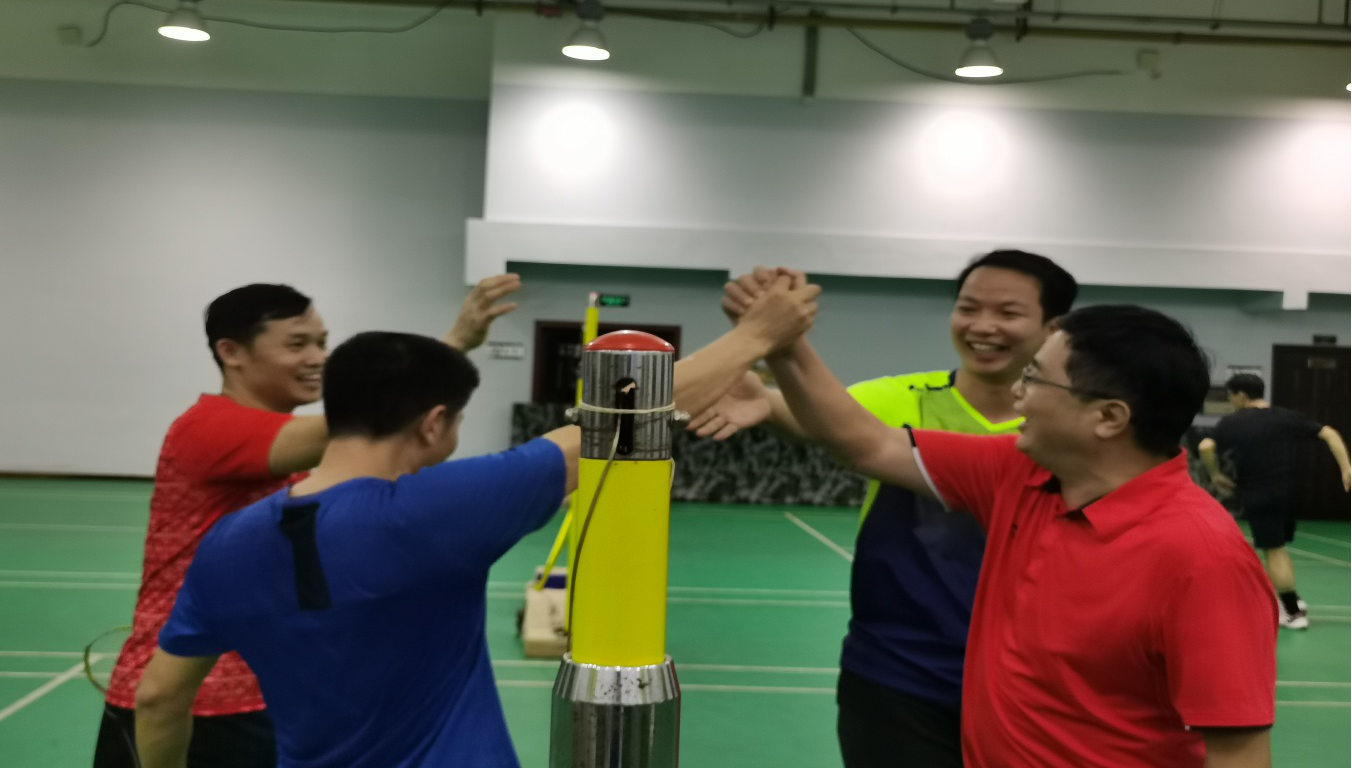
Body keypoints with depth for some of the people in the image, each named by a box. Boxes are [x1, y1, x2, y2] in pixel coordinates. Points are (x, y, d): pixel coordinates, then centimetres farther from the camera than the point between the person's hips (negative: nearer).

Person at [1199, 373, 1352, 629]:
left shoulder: (1231, 423, -5)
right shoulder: (1286, 417, 7)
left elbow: (1205, 447, -21)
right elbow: (1329, 434, 2)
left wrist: (1216, 475, -5)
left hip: (1257, 495, -5)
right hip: (1287, 492, 5)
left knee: (1273, 551, 1)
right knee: (1278, 548, 22)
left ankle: (1294, 612, 5)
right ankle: (1290, 597, 23)